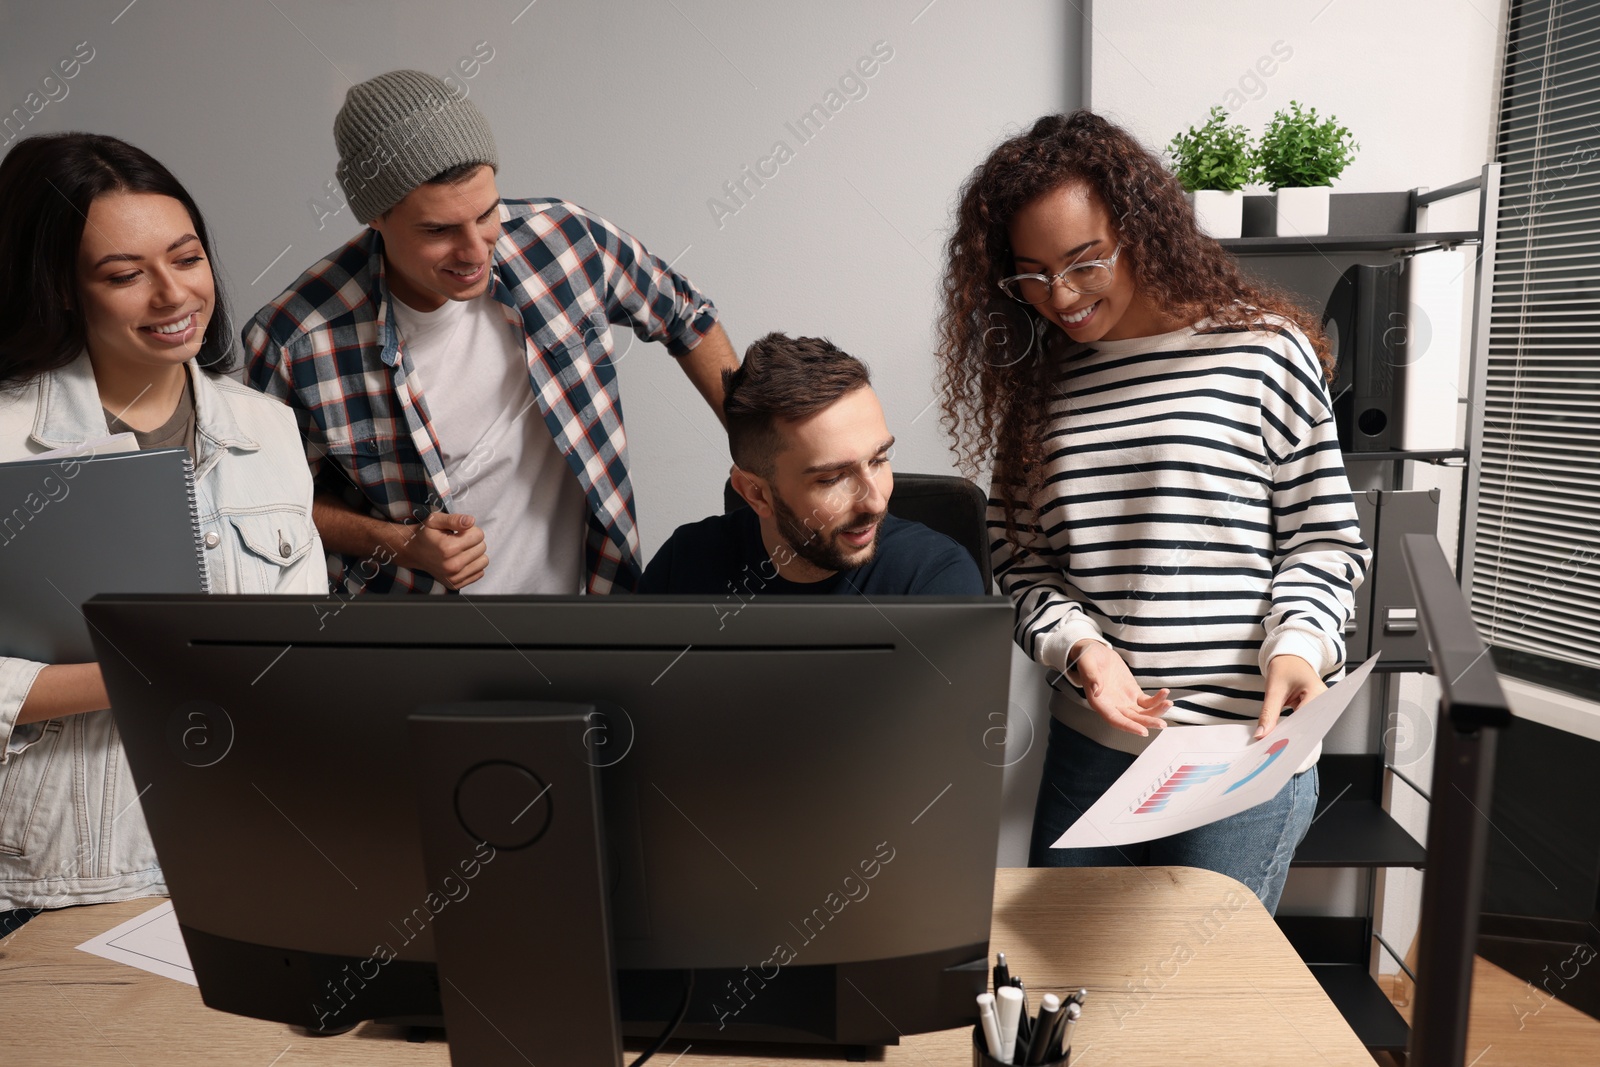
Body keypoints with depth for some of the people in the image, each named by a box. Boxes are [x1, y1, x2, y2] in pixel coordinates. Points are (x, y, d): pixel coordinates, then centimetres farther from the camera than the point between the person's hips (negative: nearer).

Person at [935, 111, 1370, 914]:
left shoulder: (1261, 350, -4)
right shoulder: (1036, 382, 5)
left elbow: (1324, 538, 0)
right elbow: (1023, 567, 5)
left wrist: (1297, 647, -16)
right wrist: (1078, 648, -12)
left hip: (1244, 754, -3)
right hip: (1085, 749, 3)